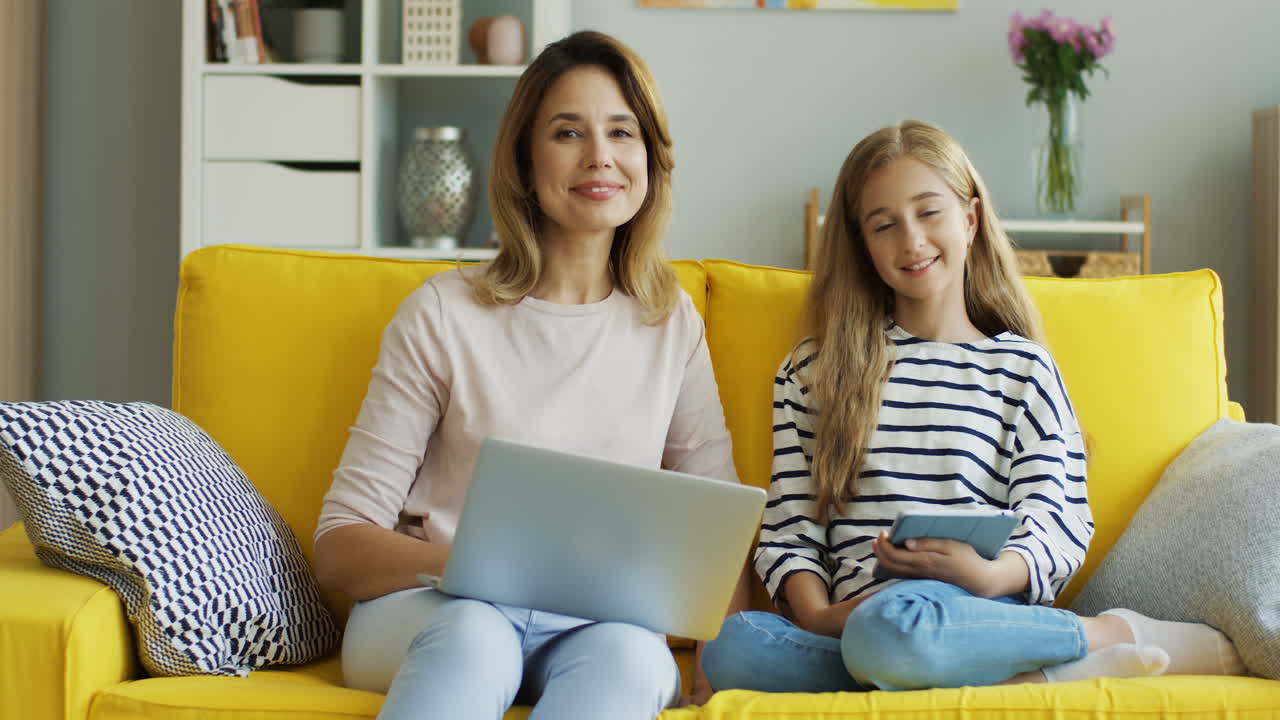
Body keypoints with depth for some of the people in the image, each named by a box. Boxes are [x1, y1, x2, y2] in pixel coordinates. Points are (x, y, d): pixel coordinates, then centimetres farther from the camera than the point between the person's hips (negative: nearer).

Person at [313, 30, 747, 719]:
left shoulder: (673, 325, 12)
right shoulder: (444, 314, 1)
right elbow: (341, 547, -1)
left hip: (595, 620, 2)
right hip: (430, 610, -2)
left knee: (630, 651, -35)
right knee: (474, 634, -39)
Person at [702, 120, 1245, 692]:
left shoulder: (1021, 368, 14)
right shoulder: (813, 371, 17)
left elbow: (1060, 527, 4)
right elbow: (789, 533, 10)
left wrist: (989, 575, -18)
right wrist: (816, 615, -11)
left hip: (974, 606, -3)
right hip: (850, 619, 3)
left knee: (888, 626, -40)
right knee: (731, 648, -33)